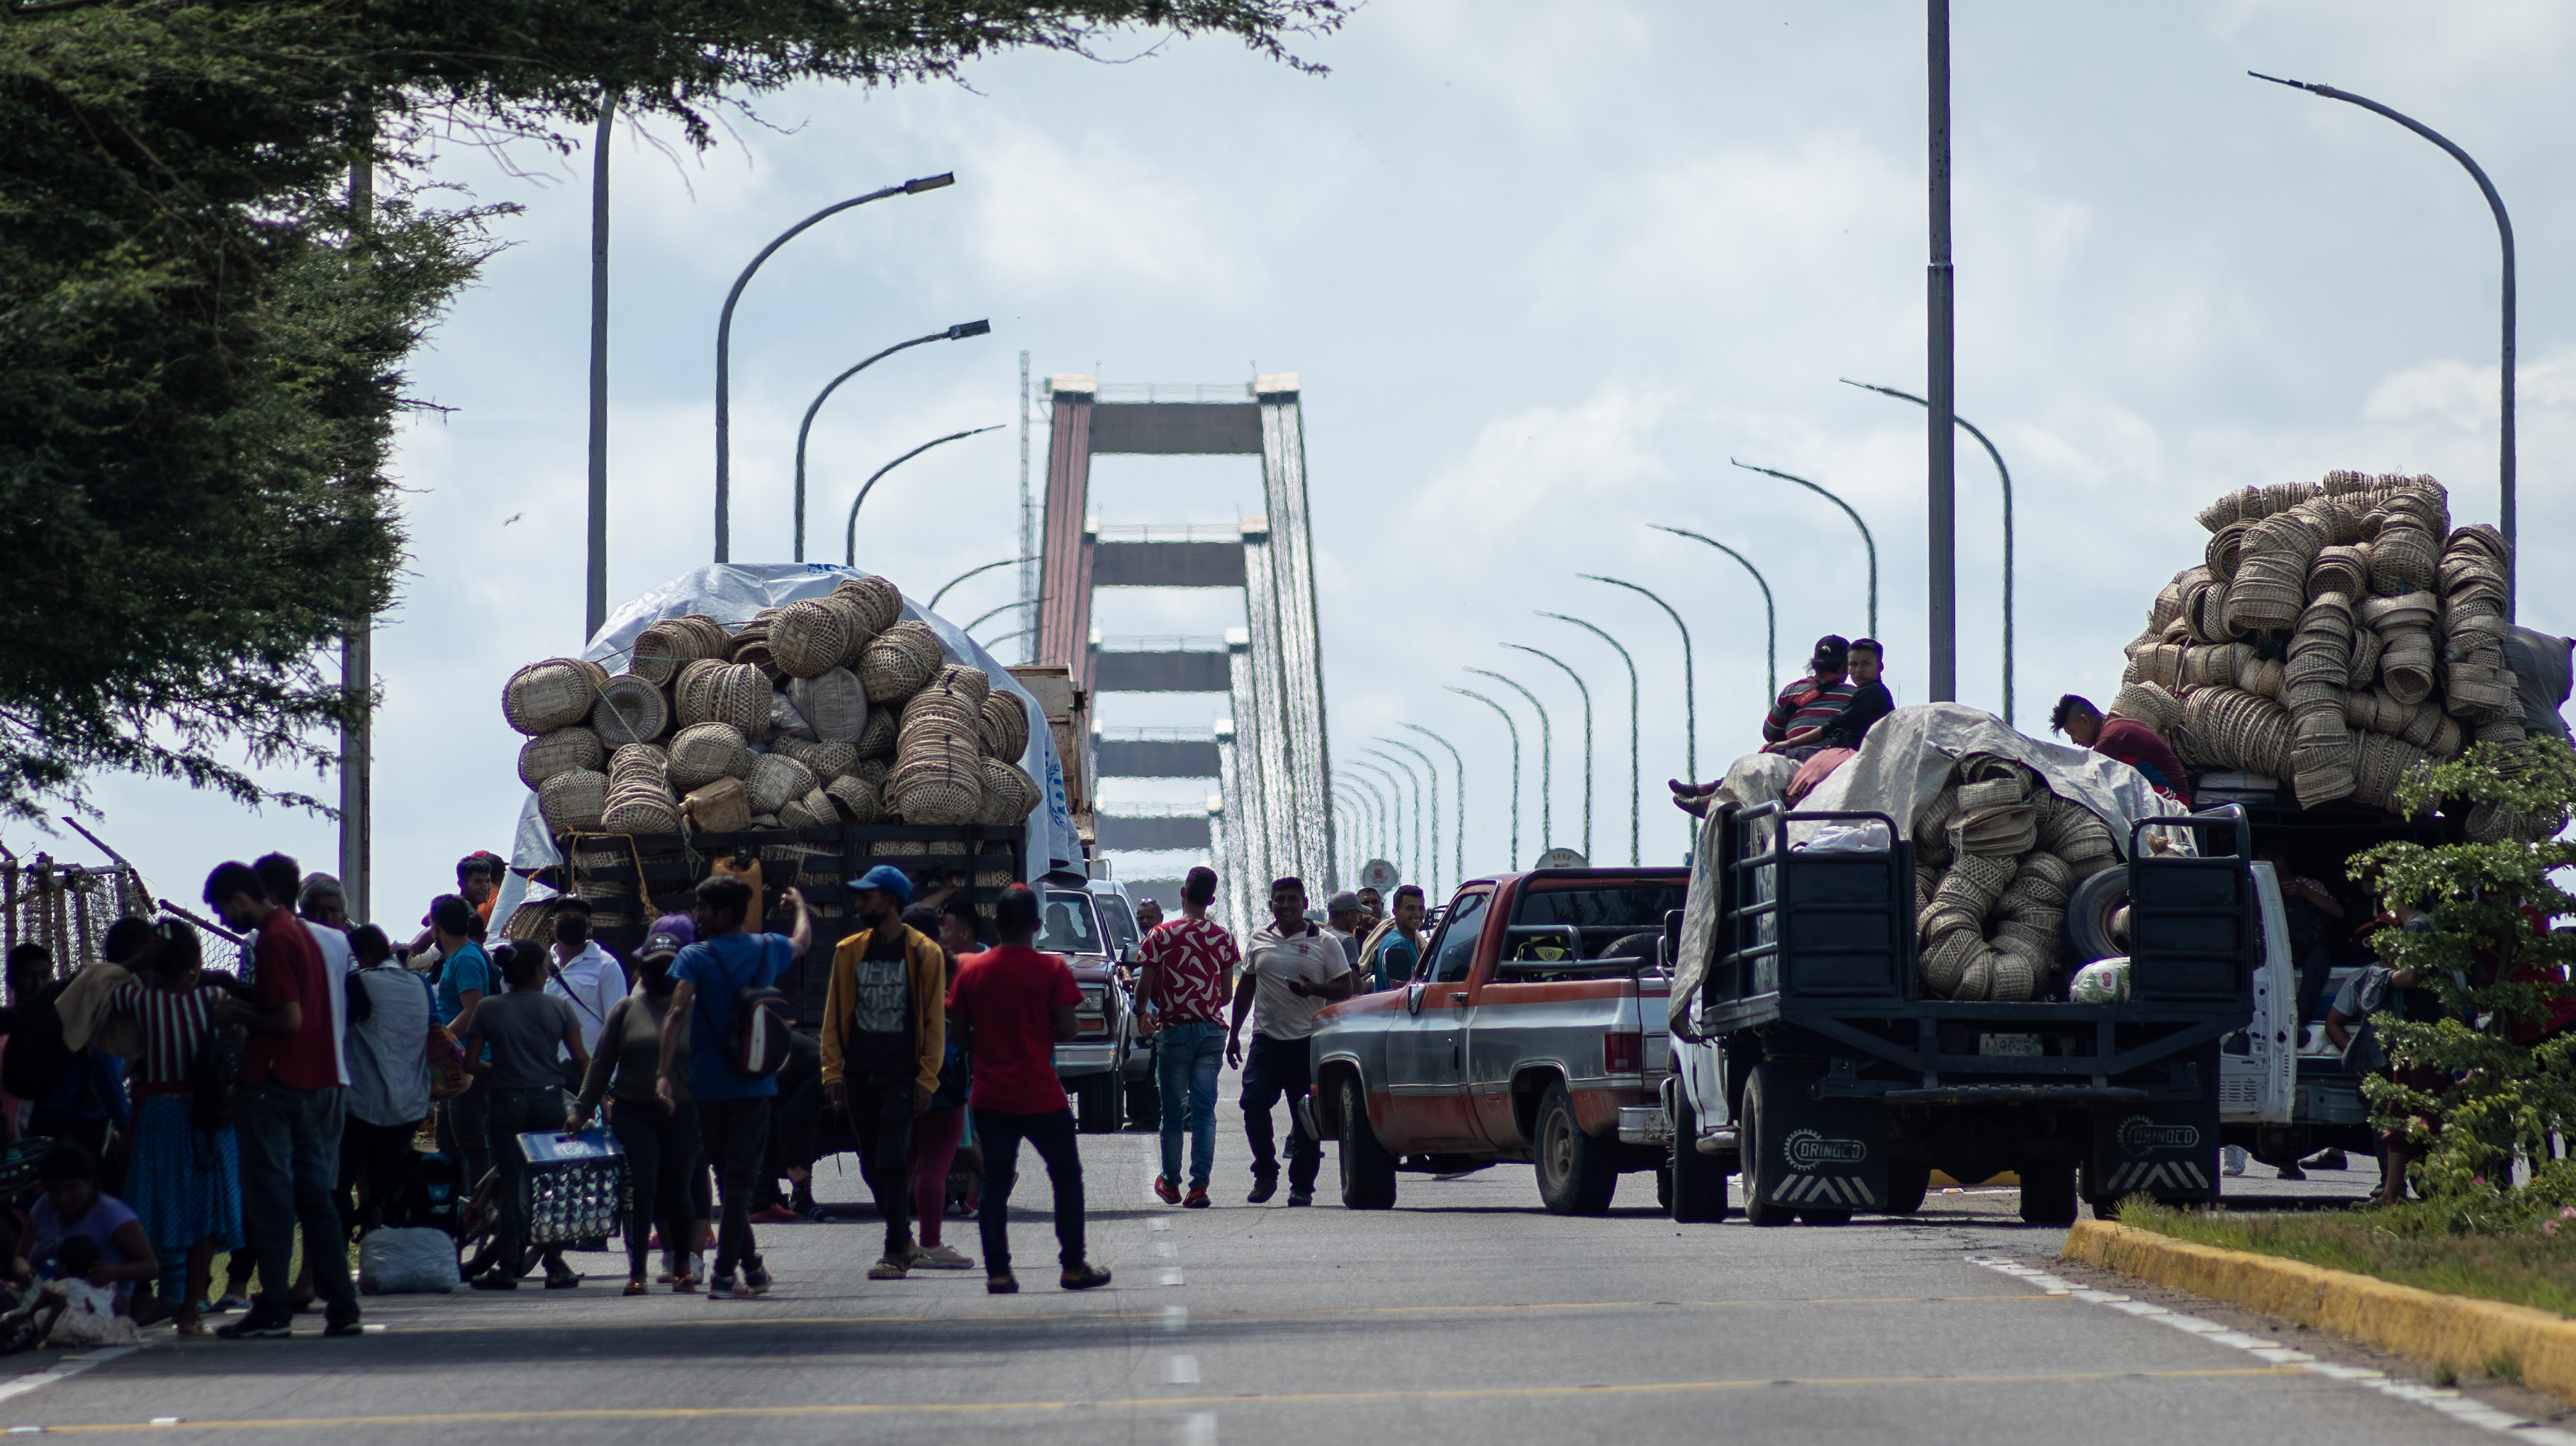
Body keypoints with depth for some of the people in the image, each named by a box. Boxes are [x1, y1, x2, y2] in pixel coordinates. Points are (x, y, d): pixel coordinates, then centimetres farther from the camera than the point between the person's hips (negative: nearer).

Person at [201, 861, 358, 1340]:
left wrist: (239, 1015, -8)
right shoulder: (300, 932, 15)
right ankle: (341, 1306, 7)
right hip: (317, 1081, 9)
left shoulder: (273, 941, -15)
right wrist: (245, 1004, 17)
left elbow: (289, 1020, -20)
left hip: (276, 1083, -9)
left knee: (270, 1200, -4)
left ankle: (273, 1312, -3)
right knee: (316, 1196, 10)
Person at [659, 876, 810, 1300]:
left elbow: (678, 1012, -21)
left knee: (728, 1178, 12)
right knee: (740, 1180, -2)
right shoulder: (768, 949, 7)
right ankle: (725, 1273, -11)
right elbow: (802, 943, 31)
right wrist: (800, 908, 52)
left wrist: (665, 1072, -25)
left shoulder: (696, 957, -6)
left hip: (711, 1086, -2)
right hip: (755, 1085, 2)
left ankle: (751, 1267, 18)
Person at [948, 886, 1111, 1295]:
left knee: (995, 1184, 5)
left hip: (990, 1096, 2)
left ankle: (998, 1272, -1)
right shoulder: (1051, 969, -8)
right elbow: (1066, 1029, -10)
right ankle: (1073, 1266, 10)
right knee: (1067, 1177, 11)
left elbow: (960, 1035, 3)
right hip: (1041, 1095, -2)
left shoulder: (970, 970, 0)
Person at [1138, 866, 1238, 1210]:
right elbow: (1227, 992, 6)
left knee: (1173, 1110, 9)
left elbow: (1145, 986, -4)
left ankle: (1171, 1182, 19)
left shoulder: (1162, 935, -6)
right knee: (1204, 1110, 2)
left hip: (1174, 1029, -2)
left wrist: (1144, 1011, 17)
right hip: (1212, 1029, 2)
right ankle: (1200, 1185, -7)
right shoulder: (1222, 937, 1)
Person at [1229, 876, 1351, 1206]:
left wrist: (1313, 989, -18)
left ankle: (1302, 1186, 8)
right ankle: (1265, 1172, 5)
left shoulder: (1324, 942, 2)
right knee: (1254, 1103, -12)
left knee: (1306, 1118, -1)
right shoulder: (1260, 940, 13)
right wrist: (1233, 1034, 18)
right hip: (1266, 1039, 2)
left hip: (1307, 1042, -2)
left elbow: (1344, 989, 1)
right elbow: (1246, 987, 21)